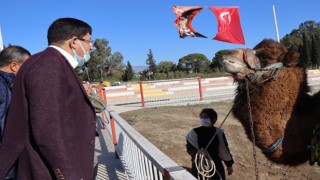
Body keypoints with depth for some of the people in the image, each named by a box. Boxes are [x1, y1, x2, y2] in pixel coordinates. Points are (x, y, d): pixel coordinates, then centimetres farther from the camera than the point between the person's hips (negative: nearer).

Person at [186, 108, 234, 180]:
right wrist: (197, 151, -34)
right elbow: (189, 147, -12)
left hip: (216, 167, 2)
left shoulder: (218, 132, -1)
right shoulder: (194, 133, -7)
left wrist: (229, 165, 13)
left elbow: (224, 149, 8)